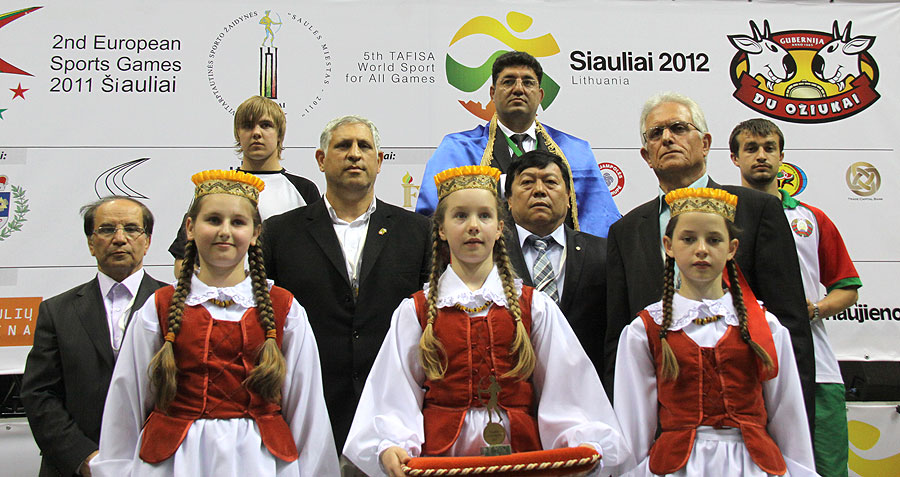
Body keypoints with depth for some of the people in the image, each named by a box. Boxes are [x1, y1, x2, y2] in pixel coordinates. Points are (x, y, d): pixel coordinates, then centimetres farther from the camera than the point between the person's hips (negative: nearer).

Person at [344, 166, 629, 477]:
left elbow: (564, 394, 1)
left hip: (521, 451, 0)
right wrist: (390, 448, -20)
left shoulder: (535, 307, 5)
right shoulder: (415, 311, 4)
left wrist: (585, 444, -17)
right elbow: (396, 399, -2)